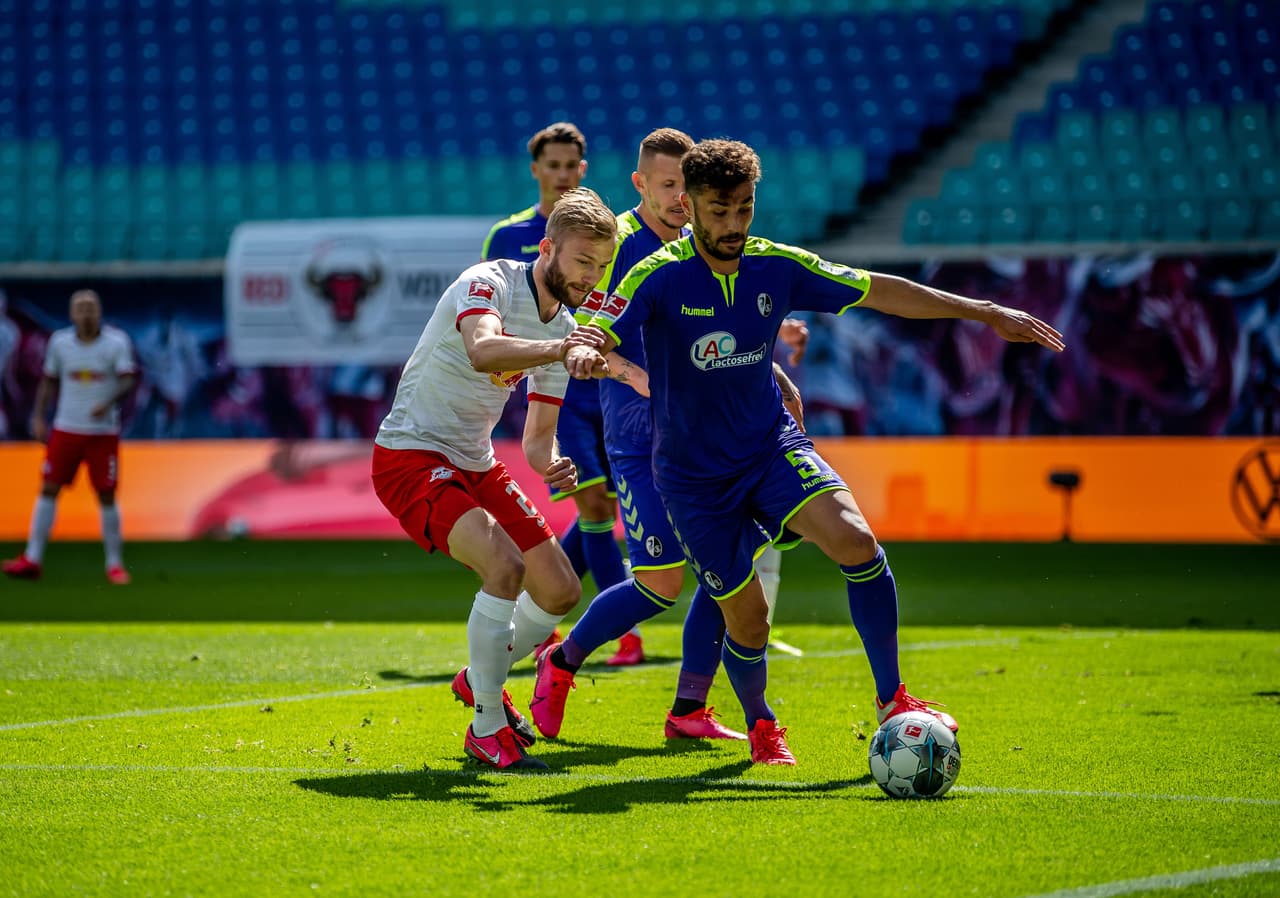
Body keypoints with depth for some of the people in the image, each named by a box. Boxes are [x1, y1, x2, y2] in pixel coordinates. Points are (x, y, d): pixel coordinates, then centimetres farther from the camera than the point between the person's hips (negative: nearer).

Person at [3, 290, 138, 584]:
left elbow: (128, 379, -15)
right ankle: (32, 559, 1)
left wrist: (109, 402, -32)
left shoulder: (116, 342, -6)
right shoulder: (59, 342, 3)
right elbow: (49, 380, 13)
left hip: (103, 432, -2)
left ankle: (115, 565, 10)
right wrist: (39, 417, 5)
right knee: (48, 490, -2)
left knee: (107, 496, -1)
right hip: (66, 429, 2)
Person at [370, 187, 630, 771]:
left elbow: (537, 437, 9)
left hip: (476, 464, 9)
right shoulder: (489, 283, -19)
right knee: (504, 566, -28)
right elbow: (482, 352, -41)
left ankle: (480, 679, 35)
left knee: (561, 591, 7)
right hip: (411, 455, -9)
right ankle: (486, 728, -15)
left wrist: (551, 465, -14)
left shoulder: (564, 330, 5)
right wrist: (557, 349, -55)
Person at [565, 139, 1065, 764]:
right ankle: (760, 725, 33)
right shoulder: (659, 278, -14)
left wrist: (984, 312, 4)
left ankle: (890, 697, -10)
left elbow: (877, 291, 4)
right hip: (693, 473, -2)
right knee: (747, 620, 0)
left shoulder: (777, 267, -4)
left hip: (770, 444, 2)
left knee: (855, 541, -24)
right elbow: (597, 339, -23)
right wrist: (581, 355, -49)